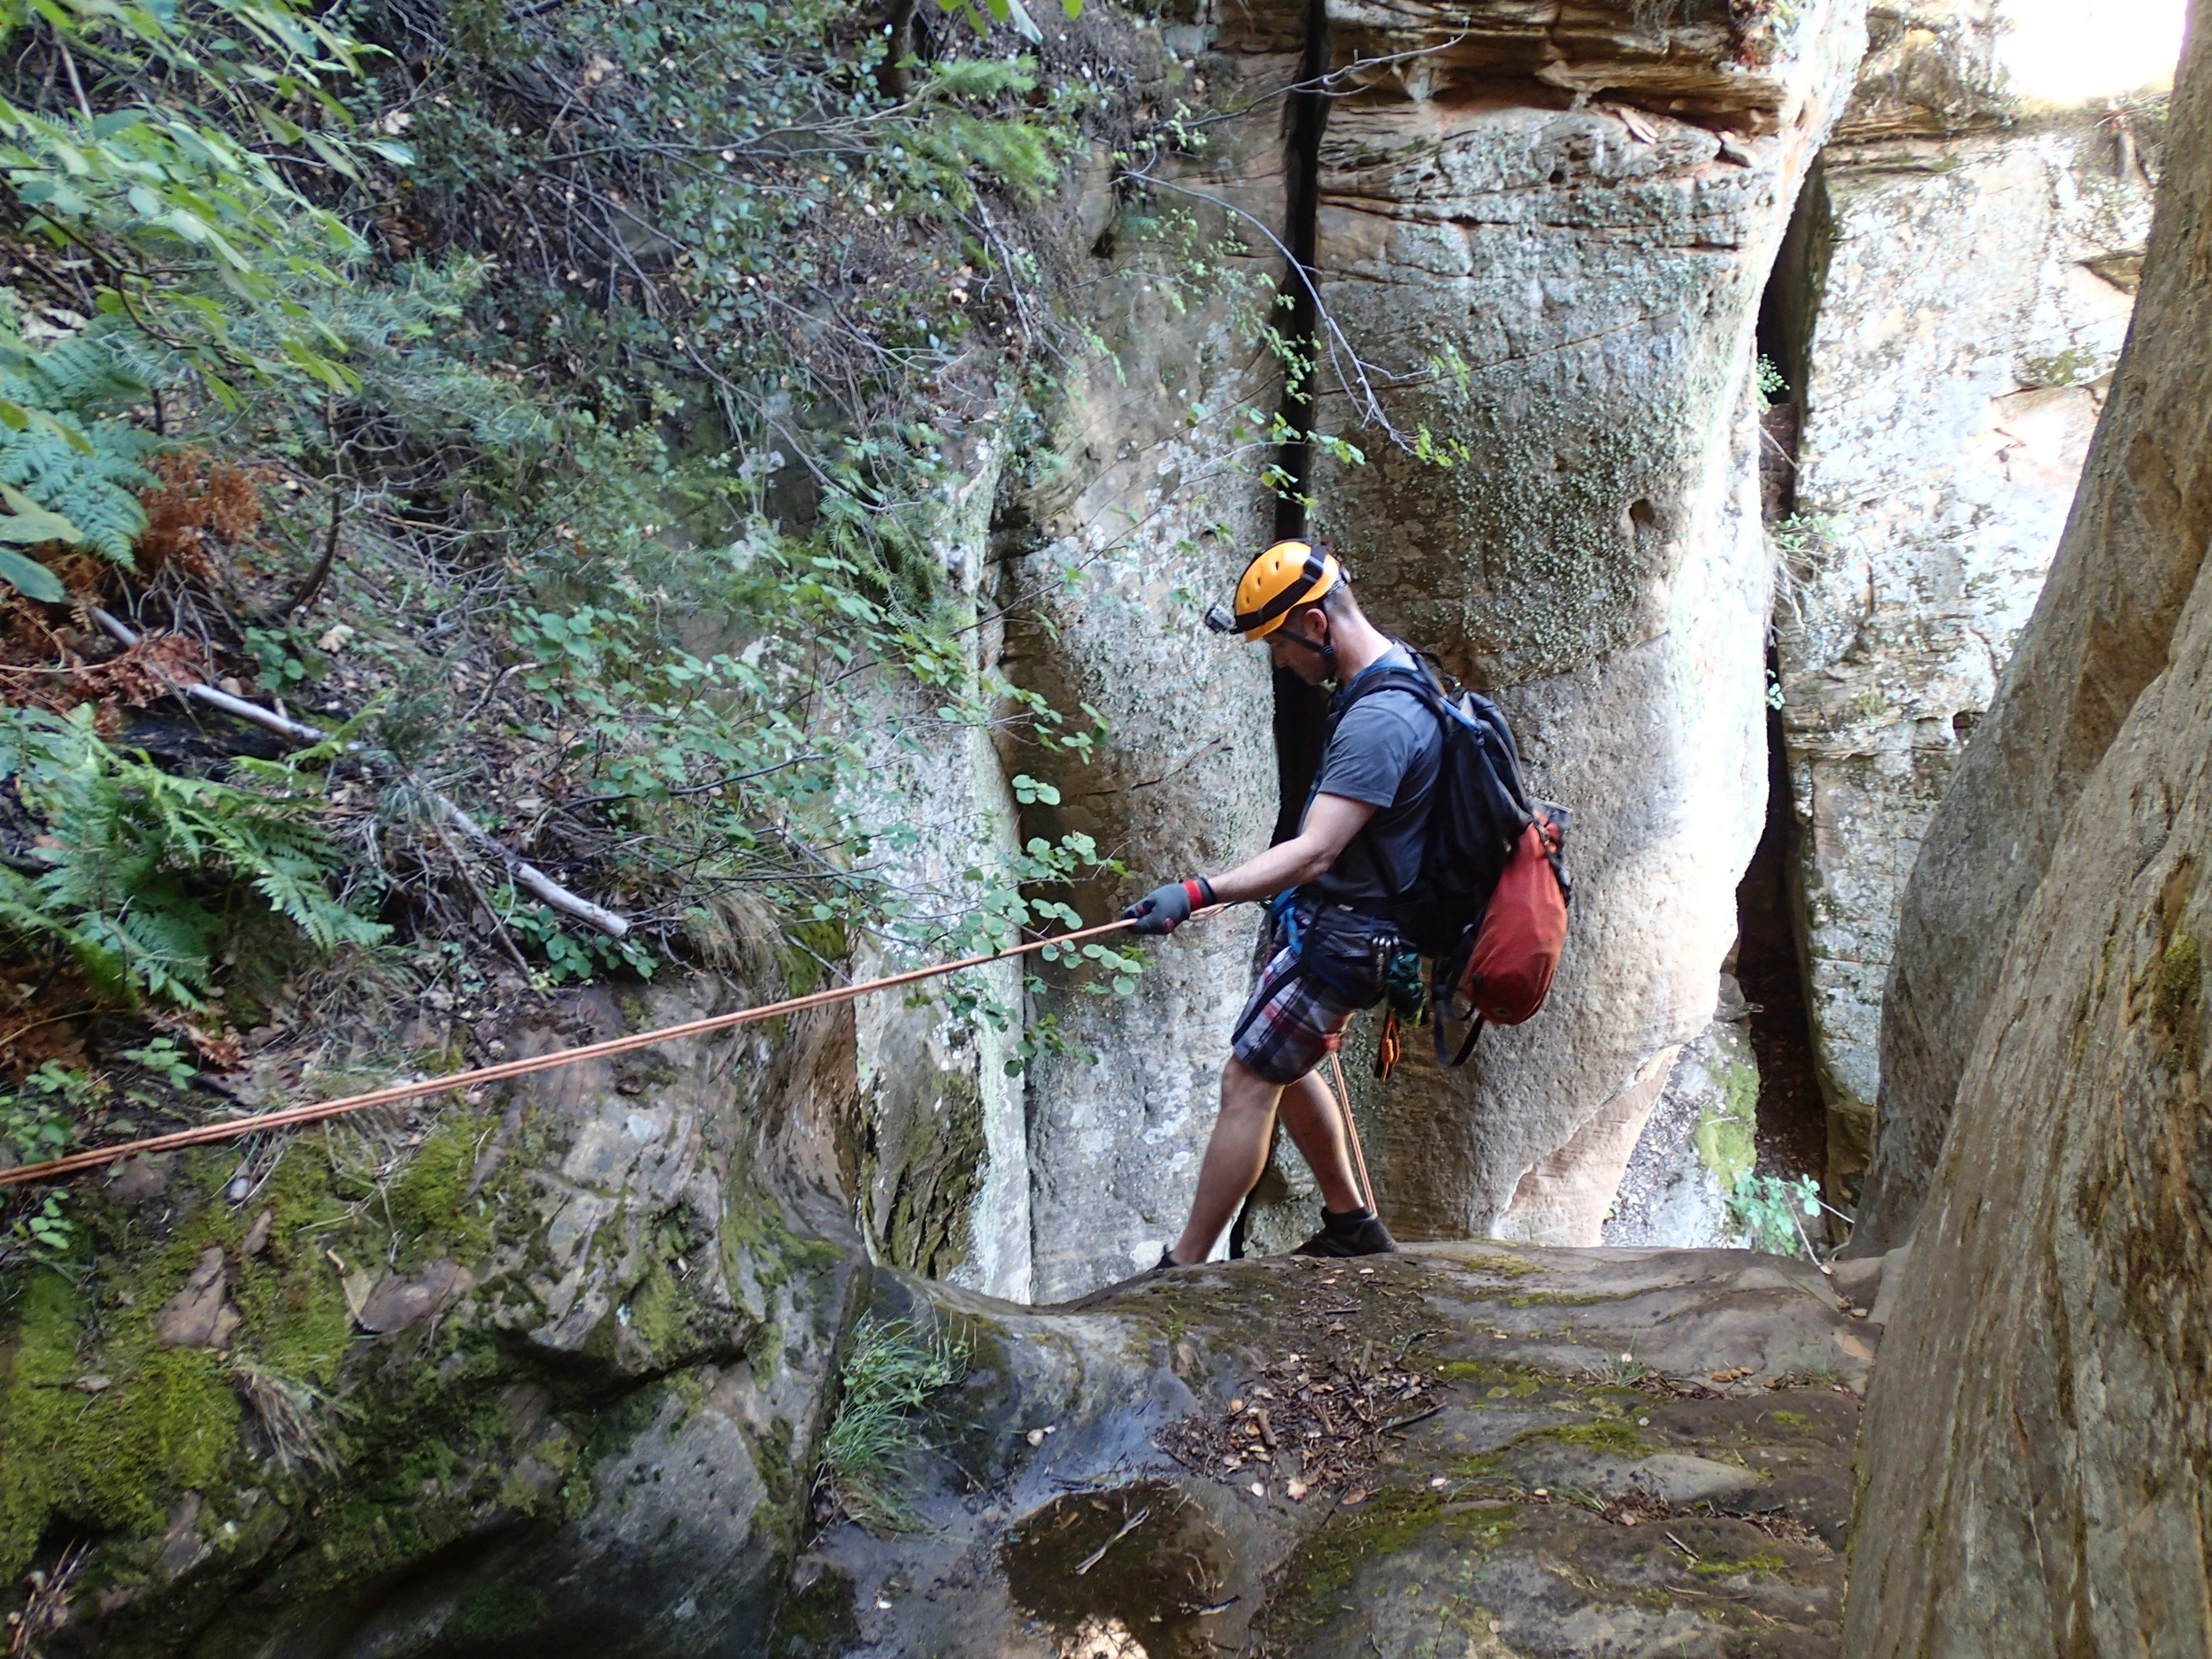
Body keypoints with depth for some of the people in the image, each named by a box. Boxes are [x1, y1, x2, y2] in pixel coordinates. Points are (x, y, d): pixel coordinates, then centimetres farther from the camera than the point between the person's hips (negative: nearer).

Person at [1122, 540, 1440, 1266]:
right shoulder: (1393, 667, 6)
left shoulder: (1379, 721, -27)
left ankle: (1183, 1268, 0)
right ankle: (1352, 1226, 31)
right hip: (1330, 915, 10)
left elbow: (1313, 854, -35)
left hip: (1339, 933, -10)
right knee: (1282, 1067, 19)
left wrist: (1197, 893, -45)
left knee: (1248, 1080, -7)